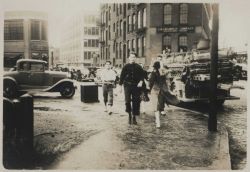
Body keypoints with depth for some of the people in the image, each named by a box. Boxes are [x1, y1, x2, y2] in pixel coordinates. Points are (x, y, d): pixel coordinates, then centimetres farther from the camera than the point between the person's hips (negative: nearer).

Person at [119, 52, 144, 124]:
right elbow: (122, 76, 7)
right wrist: (120, 86, 4)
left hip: (136, 86, 1)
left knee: (136, 102, 2)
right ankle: (129, 115, 8)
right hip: (127, 85, -1)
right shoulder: (126, 67, 5)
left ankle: (134, 117, 16)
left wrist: (141, 81, -13)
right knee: (127, 101, -14)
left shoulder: (138, 67, 7)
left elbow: (142, 75, 7)